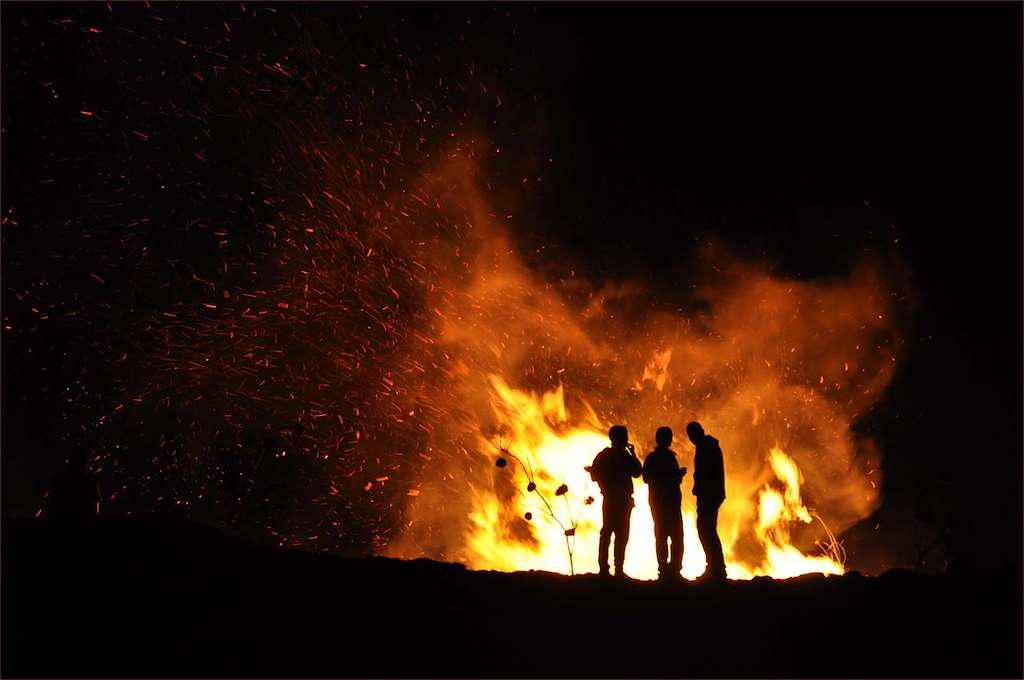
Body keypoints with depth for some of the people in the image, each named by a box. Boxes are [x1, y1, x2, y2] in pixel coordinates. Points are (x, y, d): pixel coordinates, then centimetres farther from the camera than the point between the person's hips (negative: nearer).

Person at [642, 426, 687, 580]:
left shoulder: (650, 458, 8)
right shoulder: (669, 457, -13)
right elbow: (676, 479, -18)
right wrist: (680, 473, 4)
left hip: (656, 501, 6)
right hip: (671, 501, -6)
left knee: (660, 536, 8)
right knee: (676, 536, -1)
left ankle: (663, 568, 5)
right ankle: (674, 568, -8)